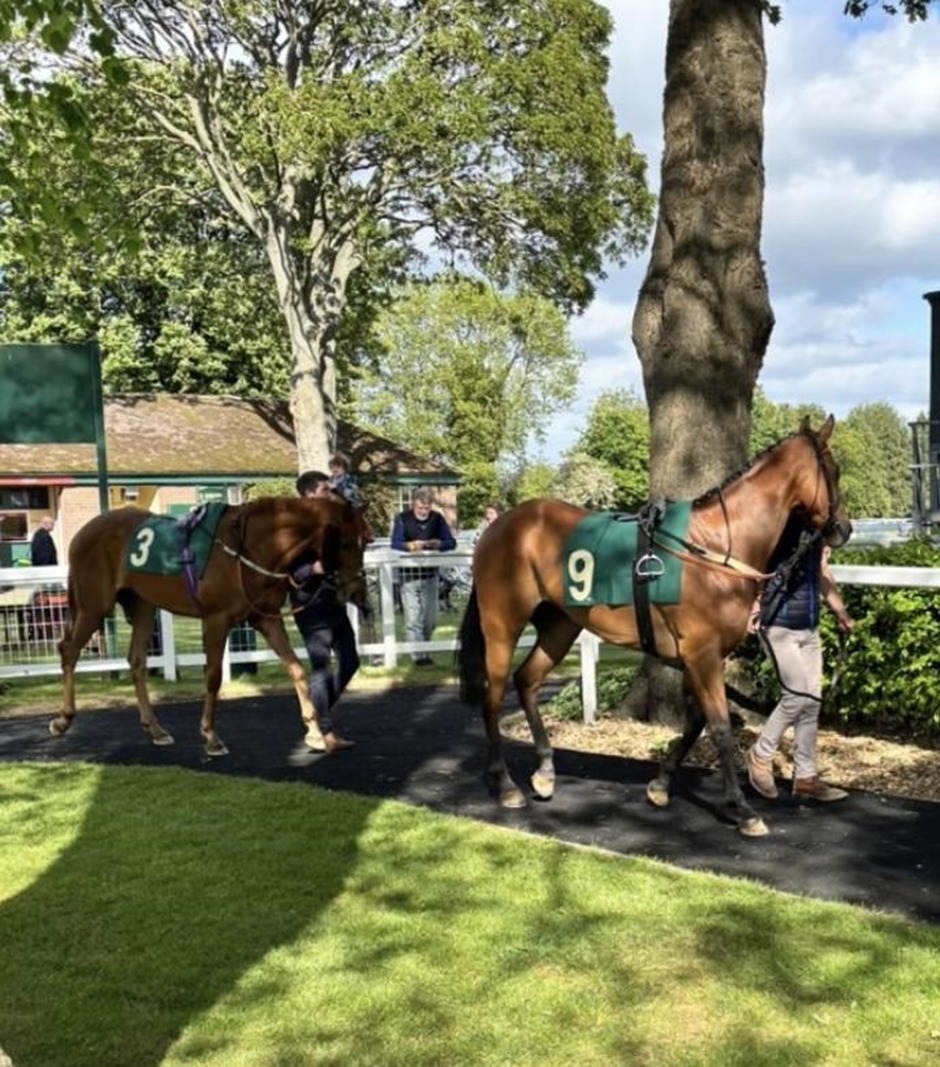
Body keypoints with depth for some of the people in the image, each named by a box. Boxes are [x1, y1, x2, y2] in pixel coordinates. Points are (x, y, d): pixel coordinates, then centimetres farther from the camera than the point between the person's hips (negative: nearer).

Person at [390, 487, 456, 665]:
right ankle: (418, 656, -8)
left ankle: (424, 651, 25)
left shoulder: (437, 518, 6)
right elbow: (395, 543, -15)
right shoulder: (402, 518, -3)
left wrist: (437, 544, -20)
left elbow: (451, 543, 1)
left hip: (431, 573, 3)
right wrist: (410, 545, -35)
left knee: (430, 620, 9)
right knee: (413, 619, -8)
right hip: (409, 573, -3)